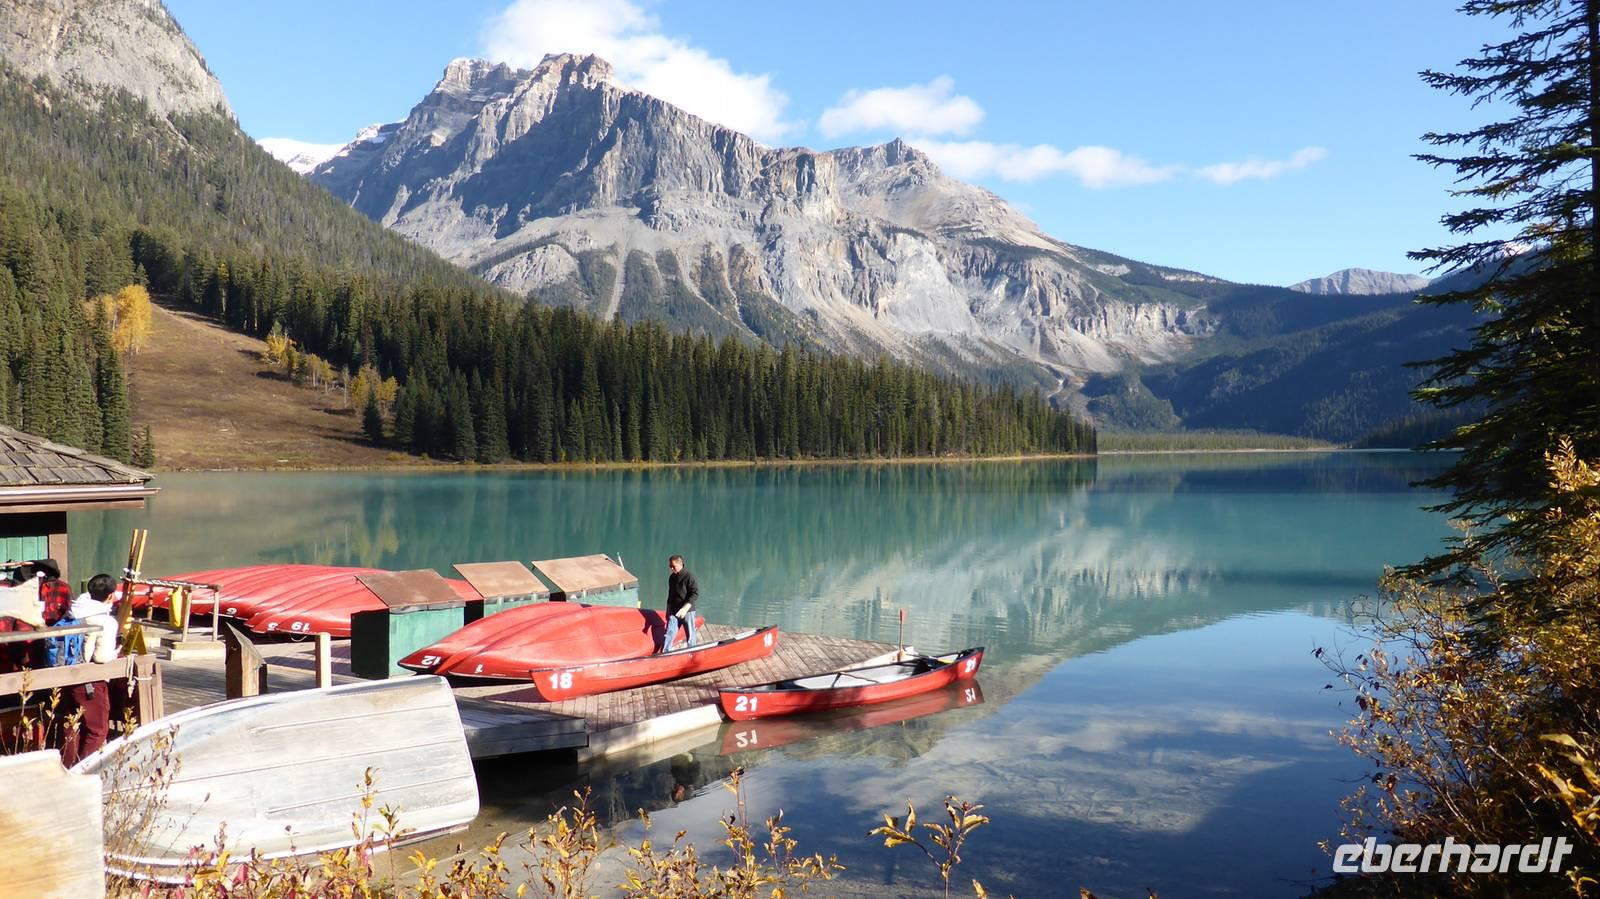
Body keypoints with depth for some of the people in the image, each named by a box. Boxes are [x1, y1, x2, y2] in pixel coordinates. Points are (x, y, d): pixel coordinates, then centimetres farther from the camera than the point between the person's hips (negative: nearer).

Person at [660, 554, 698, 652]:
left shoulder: (689, 577, -12)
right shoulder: (671, 577, 10)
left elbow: (695, 594, -16)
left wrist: (685, 608, -24)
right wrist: (668, 610, 20)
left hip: (687, 611, -5)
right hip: (673, 611, 5)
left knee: (690, 635, 4)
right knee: (669, 633, -2)